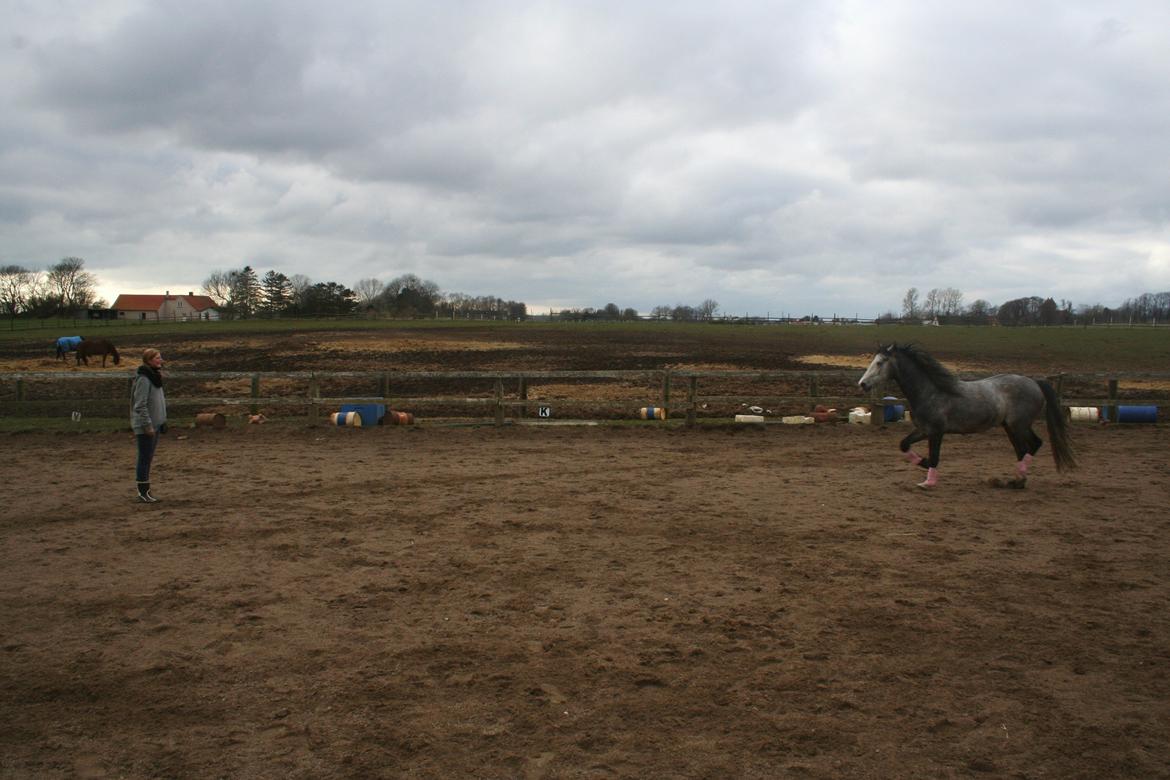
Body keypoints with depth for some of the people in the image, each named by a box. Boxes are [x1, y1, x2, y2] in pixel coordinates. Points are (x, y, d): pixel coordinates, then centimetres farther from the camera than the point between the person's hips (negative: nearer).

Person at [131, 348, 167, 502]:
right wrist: (148, 425, -20)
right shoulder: (144, 379, -17)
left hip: (155, 424, 9)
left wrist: (162, 422, 18)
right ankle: (143, 492, 4)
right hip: (145, 426, -9)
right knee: (145, 459, -3)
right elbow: (140, 405, -20)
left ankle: (145, 491, 20)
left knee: (148, 458, 13)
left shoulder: (155, 377, 13)